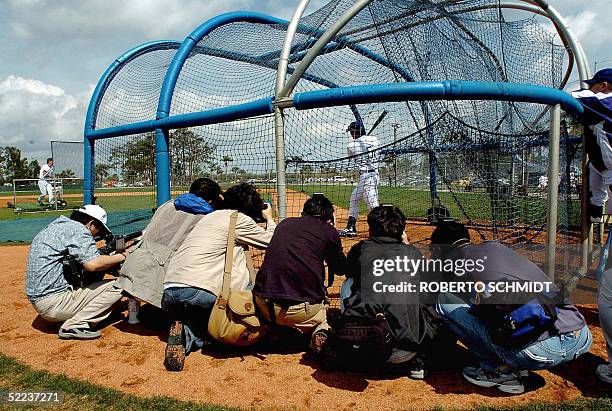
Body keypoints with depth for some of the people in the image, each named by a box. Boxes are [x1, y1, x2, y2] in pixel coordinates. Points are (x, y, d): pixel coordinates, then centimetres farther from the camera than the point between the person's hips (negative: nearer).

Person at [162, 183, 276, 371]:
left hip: (169, 294, 8)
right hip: (198, 292, -7)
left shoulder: (211, 216, 24)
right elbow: (272, 242, 10)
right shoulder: (239, 219, 1)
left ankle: (185, 334, -3)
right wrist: (270, 219, 29)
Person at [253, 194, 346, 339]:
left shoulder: (284, 223, 14)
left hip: (264, 306, 4)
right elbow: (340, 269, 17)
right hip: (301, 311, -3)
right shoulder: (329, 231, 3)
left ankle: (275, 329, 11)